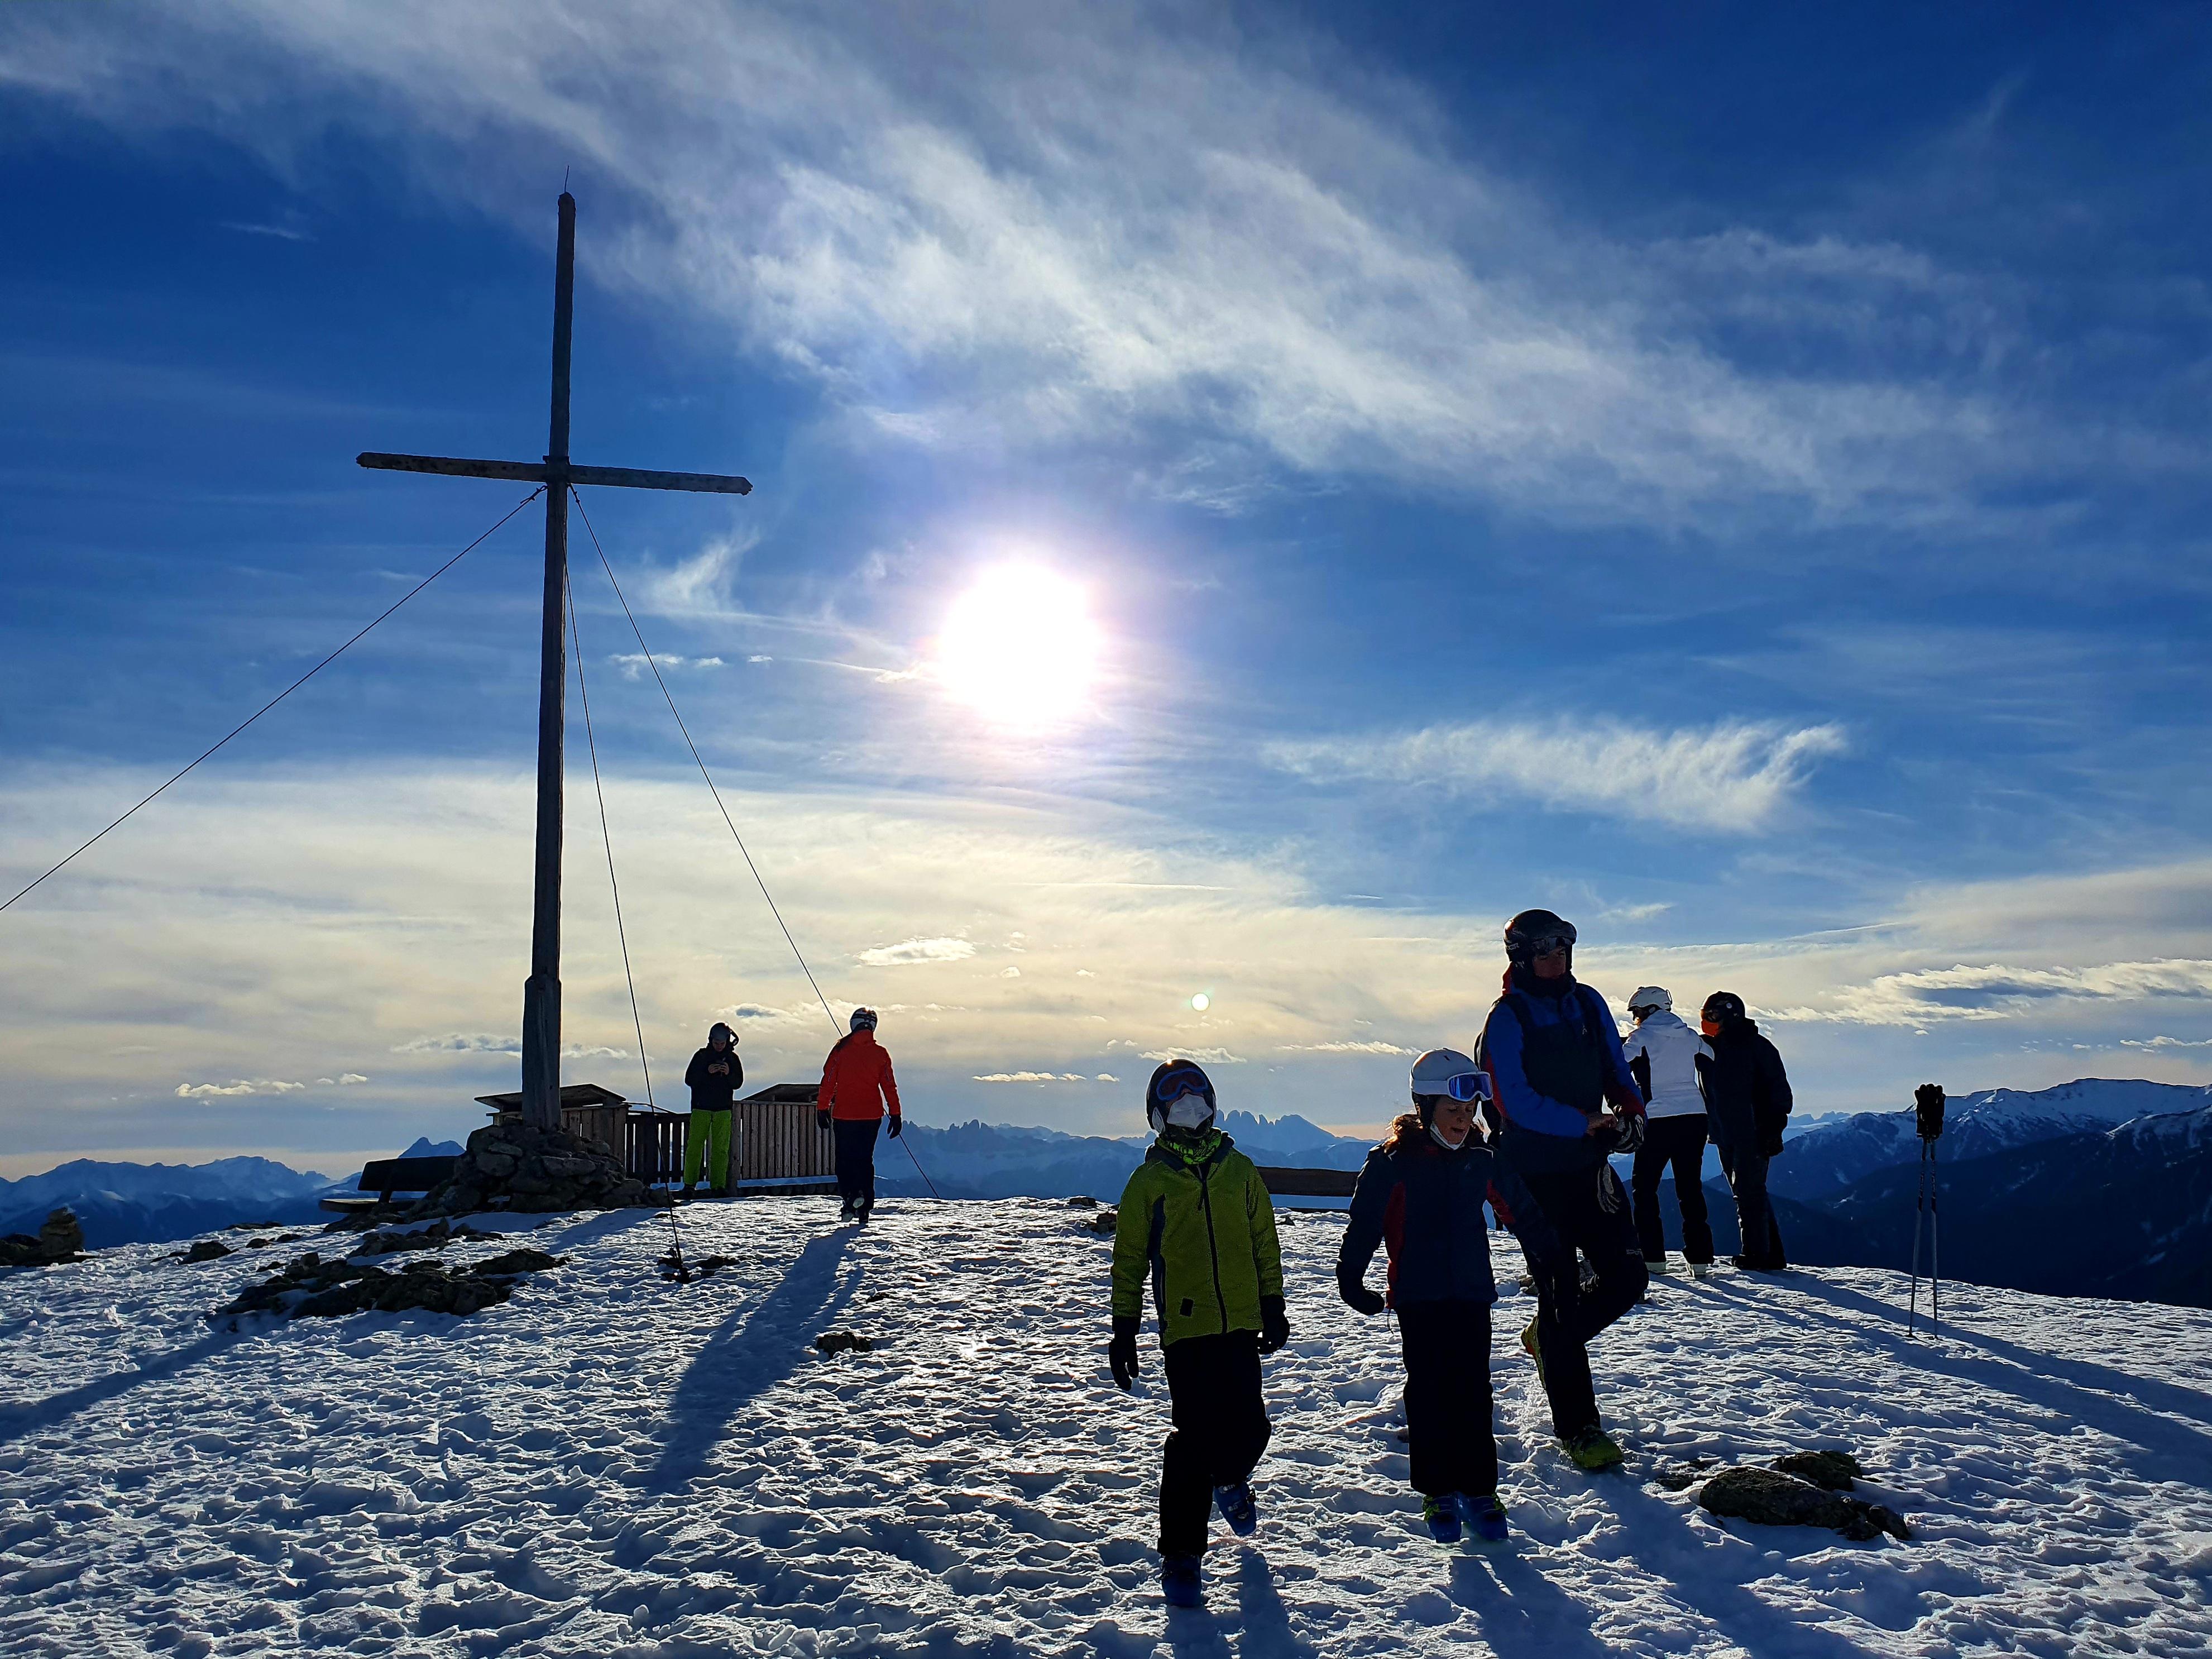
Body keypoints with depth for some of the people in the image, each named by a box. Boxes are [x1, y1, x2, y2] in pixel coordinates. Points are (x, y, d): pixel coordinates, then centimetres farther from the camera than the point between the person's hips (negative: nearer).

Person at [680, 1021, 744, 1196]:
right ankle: (690, 1183, 0)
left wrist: (729, 1074, -13)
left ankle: (719, 1185, -3)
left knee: (721, 1149, -3)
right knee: (695, 1146, -5)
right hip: (701, 1109, -1)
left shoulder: (732, 1058, 9)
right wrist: (707, 1072, -17)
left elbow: (738, 1083, 6)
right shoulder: (701, 1056, 4)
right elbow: (689, 1080, -2)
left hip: (723, 1110, 1)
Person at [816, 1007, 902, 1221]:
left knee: (845, 1159, 7)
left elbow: (828, 1081, -2)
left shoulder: (841, 1049, -3)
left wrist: (822, 1109, 5)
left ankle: (850, 1194, -16)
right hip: (871, 1116, 2)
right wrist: (896, 1115, 6)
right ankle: (864, 1208, 6)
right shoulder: (880, 1053, 1)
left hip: (844, 1115, -2)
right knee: (865, 1159, 12)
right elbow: (889, 1087, 2)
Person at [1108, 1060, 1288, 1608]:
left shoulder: (1239, 1170, 10)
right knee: (1193, 1438, -8)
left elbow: (1265, 1243, 16)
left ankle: (1230, 1479, 36)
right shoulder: (1150, 1180, 3)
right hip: (1185, 1330, -3)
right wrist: (1124, 1329, 3)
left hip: (1241, 1326, 3)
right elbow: (1129, 1259, 6)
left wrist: (1272, 1305, 12)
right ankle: (1179, 1555, 6)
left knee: (1249, 1428, -1)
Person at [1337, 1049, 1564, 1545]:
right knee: (1429, 1393, 2)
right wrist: (1351, 1280, -11)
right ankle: (1438, 1492, 11)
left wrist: (1555, 1258, 21)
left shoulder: (1480, 1160, 4)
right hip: (1418, 1298, -3)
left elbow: (1521, 1212, 16)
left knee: (1473, 1392, 3)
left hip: (1472, 1294, 3)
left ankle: (1480, 1489, 12)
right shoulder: (1393, 1163, -8)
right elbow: (1364, 1224, -6)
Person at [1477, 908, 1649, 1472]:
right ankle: (1577, 1429, 12)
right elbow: (1519, 1103, -18)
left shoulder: (1588, 1004, 7)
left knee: (1628, 1277, 4)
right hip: (1536, 1175, -6)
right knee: (1561, 1294, 0)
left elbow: (1617, 1071, 11)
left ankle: (1548, 1340, 30)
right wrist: (1588, 1123, -23)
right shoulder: (1507, 1019, -11)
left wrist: (1631, 1112, -9)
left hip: (1589, 1167, 6)